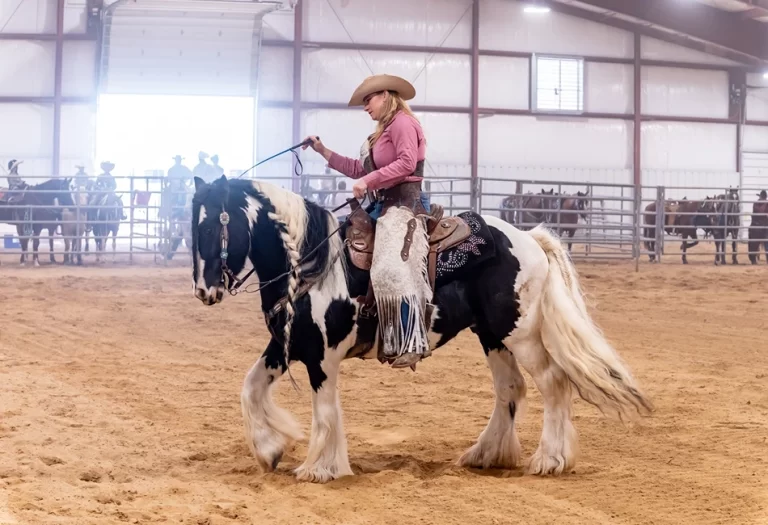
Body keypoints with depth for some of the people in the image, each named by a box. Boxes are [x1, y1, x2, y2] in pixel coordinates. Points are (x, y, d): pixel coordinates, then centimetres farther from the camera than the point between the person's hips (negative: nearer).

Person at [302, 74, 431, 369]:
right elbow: (359, 170, 22)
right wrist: (323, 151, 22)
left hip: (403, 206, -11)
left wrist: (368, 181, -23)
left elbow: (407, 163, -22)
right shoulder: (384, 132, 23)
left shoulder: (402, 122, -7)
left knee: (395, 271, -20)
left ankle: (413, 345, -21)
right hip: (385, 206, 11)